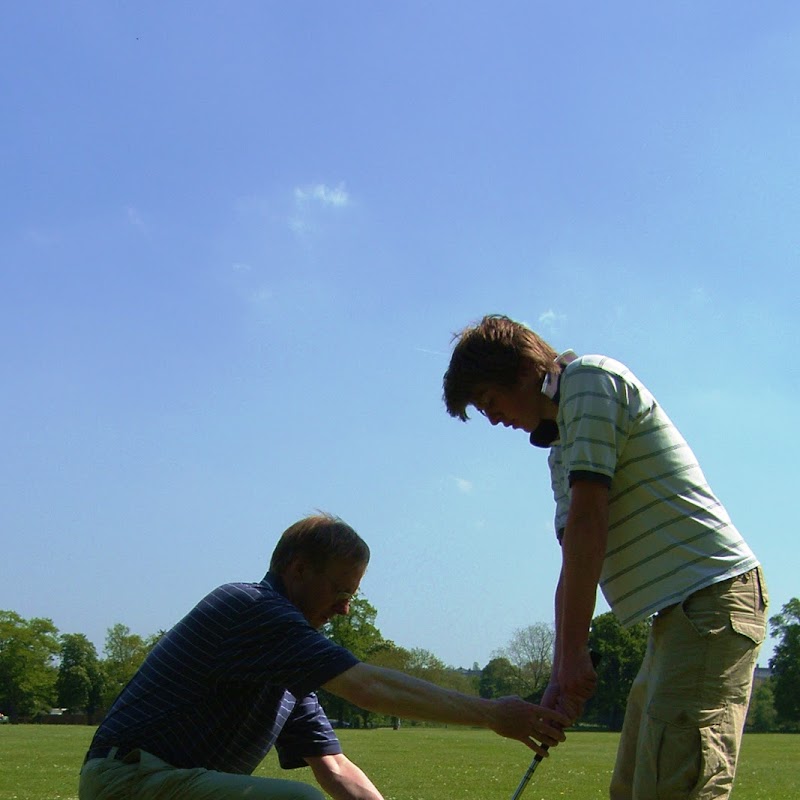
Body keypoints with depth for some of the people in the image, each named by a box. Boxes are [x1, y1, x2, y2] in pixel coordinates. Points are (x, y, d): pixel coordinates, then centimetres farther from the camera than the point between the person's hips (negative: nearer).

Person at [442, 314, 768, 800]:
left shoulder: (590, 378, -7)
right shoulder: (563, 445, 22)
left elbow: (588, 522, -15)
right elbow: (576, 562, 18)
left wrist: (574, 650, -15)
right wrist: (562, 675, 11)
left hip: (711, 595, -10)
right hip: (679, 613, 11)